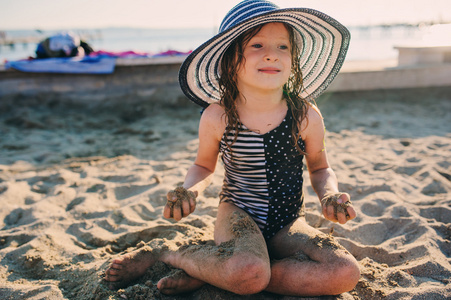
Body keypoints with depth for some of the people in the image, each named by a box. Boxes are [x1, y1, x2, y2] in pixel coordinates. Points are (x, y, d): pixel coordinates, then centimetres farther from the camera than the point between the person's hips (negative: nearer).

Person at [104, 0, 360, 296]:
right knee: (248, 272, -37)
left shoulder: (307, 117, -10)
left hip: (287, 225, 4)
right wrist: (189, 191, -14)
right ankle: (162, 254, -7)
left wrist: (330, 194, -14)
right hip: (238, 214, -3)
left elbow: (320, 168, 8)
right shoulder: (216, 118, -11)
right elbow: (204, 166, 8)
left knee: (346, 273, -24)